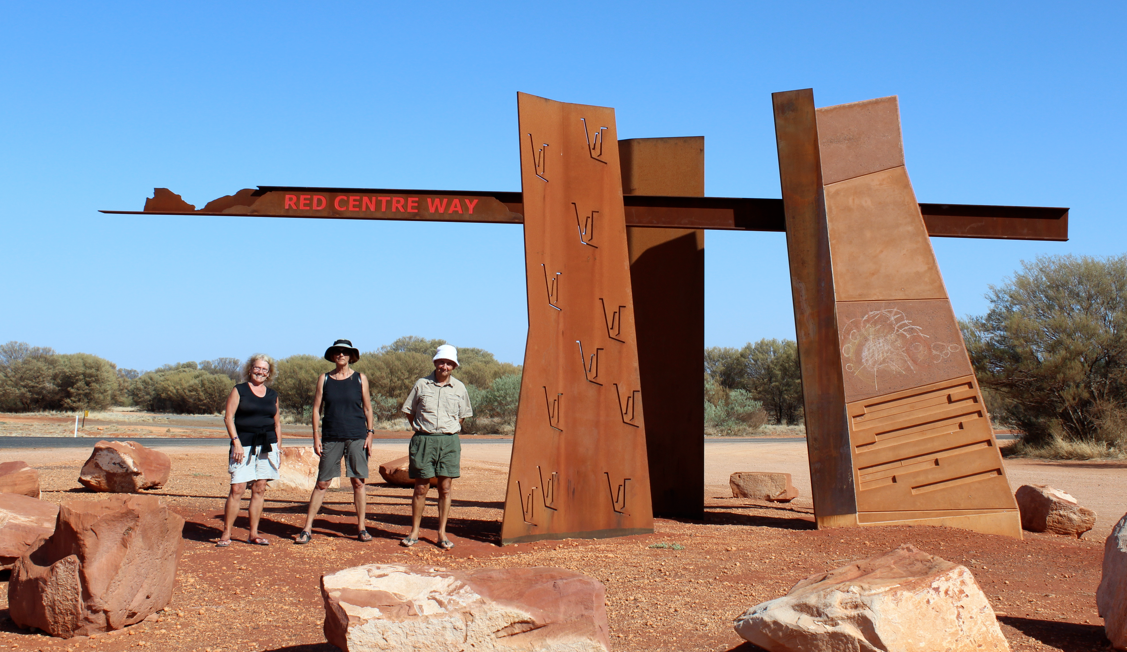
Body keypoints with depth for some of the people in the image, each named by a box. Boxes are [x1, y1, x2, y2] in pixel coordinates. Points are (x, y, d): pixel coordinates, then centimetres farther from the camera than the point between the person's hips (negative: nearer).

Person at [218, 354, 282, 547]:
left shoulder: (272, 395, 14)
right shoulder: (239, 391, 2)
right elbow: (228, 417, -4)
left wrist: (279, 448, 12)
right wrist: (236, 441, -13)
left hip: (267, 445, 4)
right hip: (244, 445, -4)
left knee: (259, 490, 4)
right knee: (237, 489, -9)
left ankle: (253, 534, 11)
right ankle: (226, 534, -2)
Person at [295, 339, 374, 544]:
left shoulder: (360, 379, 6)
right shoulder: (324, 379, 7)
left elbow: (367, 408, 9)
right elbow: (316, 409, 7)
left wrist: (370, 434, 0)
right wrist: (316, 437, 0)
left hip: (357, 437, 0)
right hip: (331, 438, 0)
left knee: (358, 481, 1)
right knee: (322, 483, 0)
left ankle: (361, 528, 10)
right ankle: (307, 529, 5)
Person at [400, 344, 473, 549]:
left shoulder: (459, 388, 7)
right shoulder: (421, 384, 3)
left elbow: (462, 415, 17)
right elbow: (409, 411, 11)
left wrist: (449, 432, 9)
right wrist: (421, 432, 6)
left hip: (449, 441, 1)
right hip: (423, 440, -1)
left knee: (445, 488, 1)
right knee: (421, 488, 2)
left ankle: (442, 533, 9)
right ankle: (414, 532, 12)